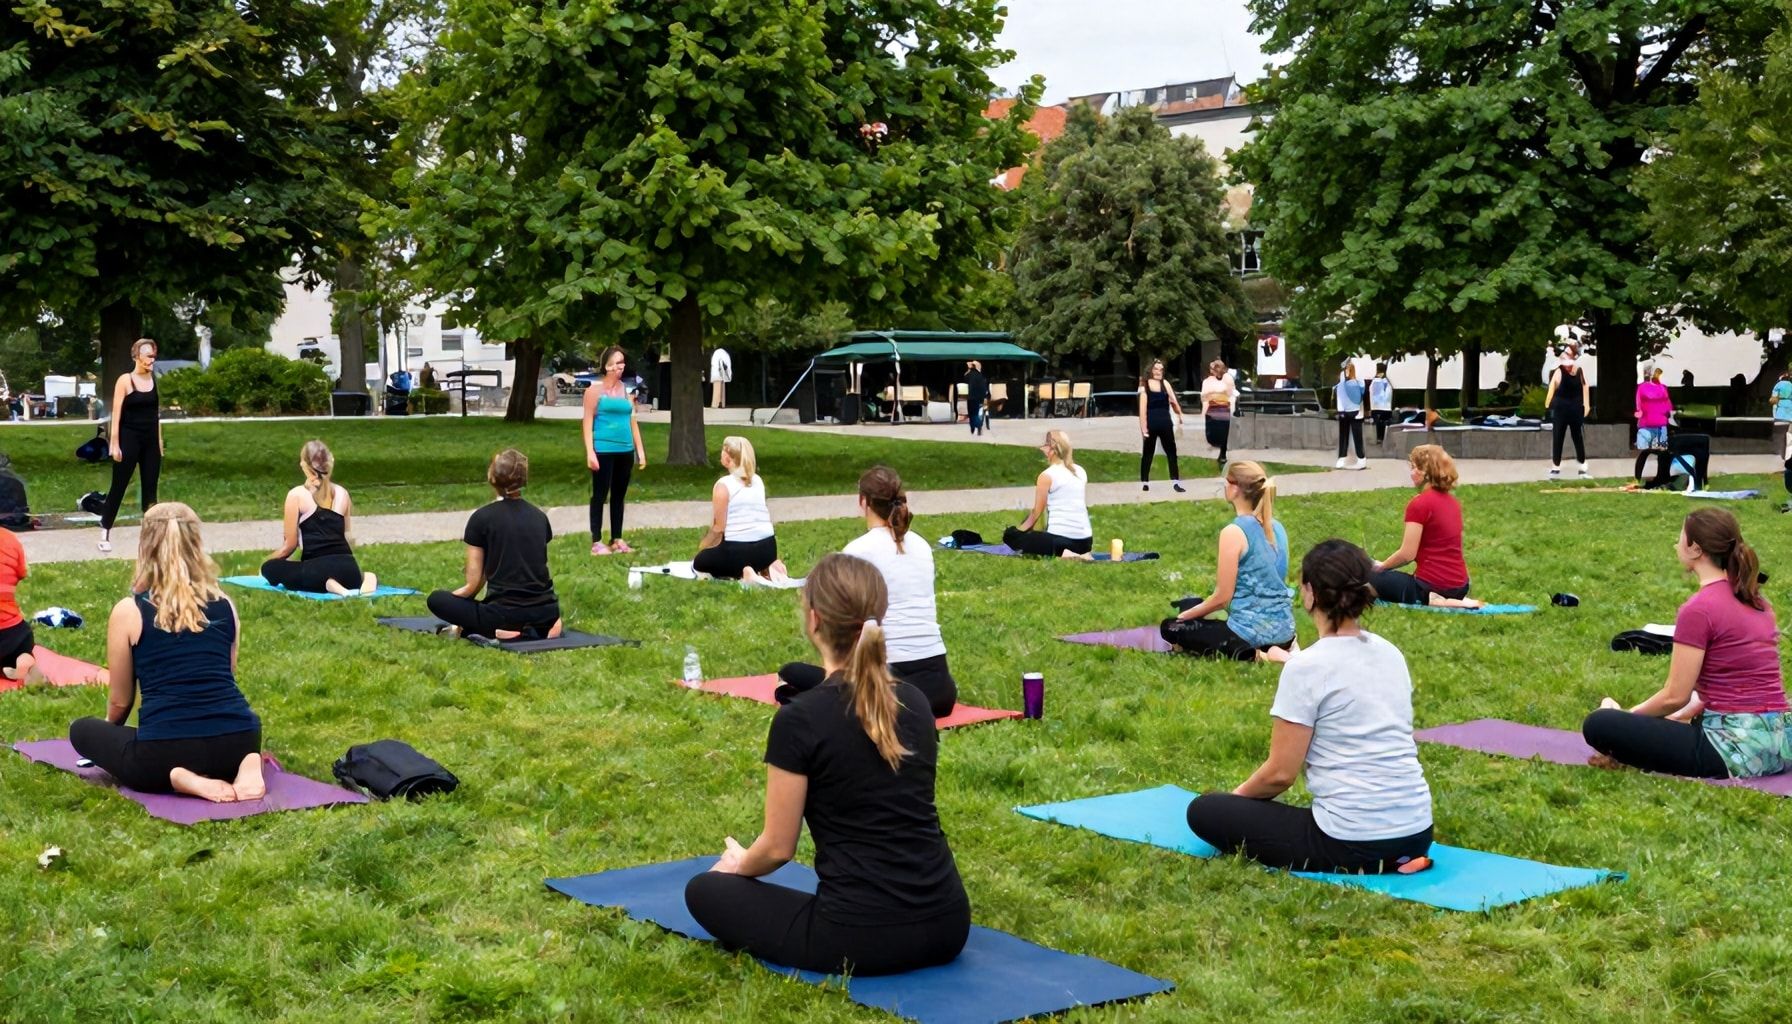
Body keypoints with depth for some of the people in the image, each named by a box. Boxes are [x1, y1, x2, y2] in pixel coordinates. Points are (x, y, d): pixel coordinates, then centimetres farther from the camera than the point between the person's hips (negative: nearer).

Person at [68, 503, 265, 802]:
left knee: (82, 730, 24)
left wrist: (110, 730, 36)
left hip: (165, 753, -3)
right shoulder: (226, 606, 11)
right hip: (238, 743, 4)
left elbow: (120, 701, 13)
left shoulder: (128, 612, 3)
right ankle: (249, 763, 3)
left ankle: (179, 778, -2)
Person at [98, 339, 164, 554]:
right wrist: (115, 444, -14)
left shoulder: (154, 380, 8)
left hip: (150, 440, 5)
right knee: (118, 487, 0)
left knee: (150, 489, 7)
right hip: (129, 439, -5)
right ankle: (105, 533, 7)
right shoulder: (125, 380, -8)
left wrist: (159, 441, 13)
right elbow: (116, 414, -10)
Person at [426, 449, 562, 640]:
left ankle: (499, 632, -1)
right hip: (546, 615, 5)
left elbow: (473, 585, -3)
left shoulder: (481, 518, -5)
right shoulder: (539, 516, 9)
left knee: (436, 599, 16)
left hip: (505, 615, -5)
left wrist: (450, 597, 19)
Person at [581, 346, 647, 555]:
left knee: (619, 496, 10)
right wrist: (590, 452, -14)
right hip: (604, 450, -5)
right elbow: (588, 421, -7)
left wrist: (640, 450, 12)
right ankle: (596, 541, 2)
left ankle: (617, 539, 17)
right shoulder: (595, 389, -3)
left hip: (625, 451, 5)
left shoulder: (625, 389, 12)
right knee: (600, 495, -1)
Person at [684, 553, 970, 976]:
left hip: (862, 937, -7)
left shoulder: (801, 719, -14)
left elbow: (778, 847, -5)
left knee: (705, 890, 16)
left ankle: (833, 966, 9)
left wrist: (740, 864, 19)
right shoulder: (915, 702, 6)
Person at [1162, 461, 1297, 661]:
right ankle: (1273, 649, 6)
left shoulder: (1234, 532, -16)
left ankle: (1254, 656, -9)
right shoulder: (1276, 528, 7)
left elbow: (1222, 597, -13)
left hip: (1253, 631, -8)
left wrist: (1183, 615, 3)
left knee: (1171, 628, 11)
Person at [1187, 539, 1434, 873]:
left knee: (1204, 811, 6)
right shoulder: (1391, 654, 7)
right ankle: (1393, 861, 13)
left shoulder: (1307, 667, -15)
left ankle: (1341, 867, -3)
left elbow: (1280, 773, -11)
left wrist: (1238, 795, 10)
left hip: (1355, 843, -9)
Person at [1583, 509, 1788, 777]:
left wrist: (1626, 717, 4)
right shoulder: (1756, 600, 11)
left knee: (1598, 725, -12)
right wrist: (1680, 717, 16)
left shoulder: (1699, 609, -15)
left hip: (1736, 750, -9)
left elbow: (1675, 696, -12)